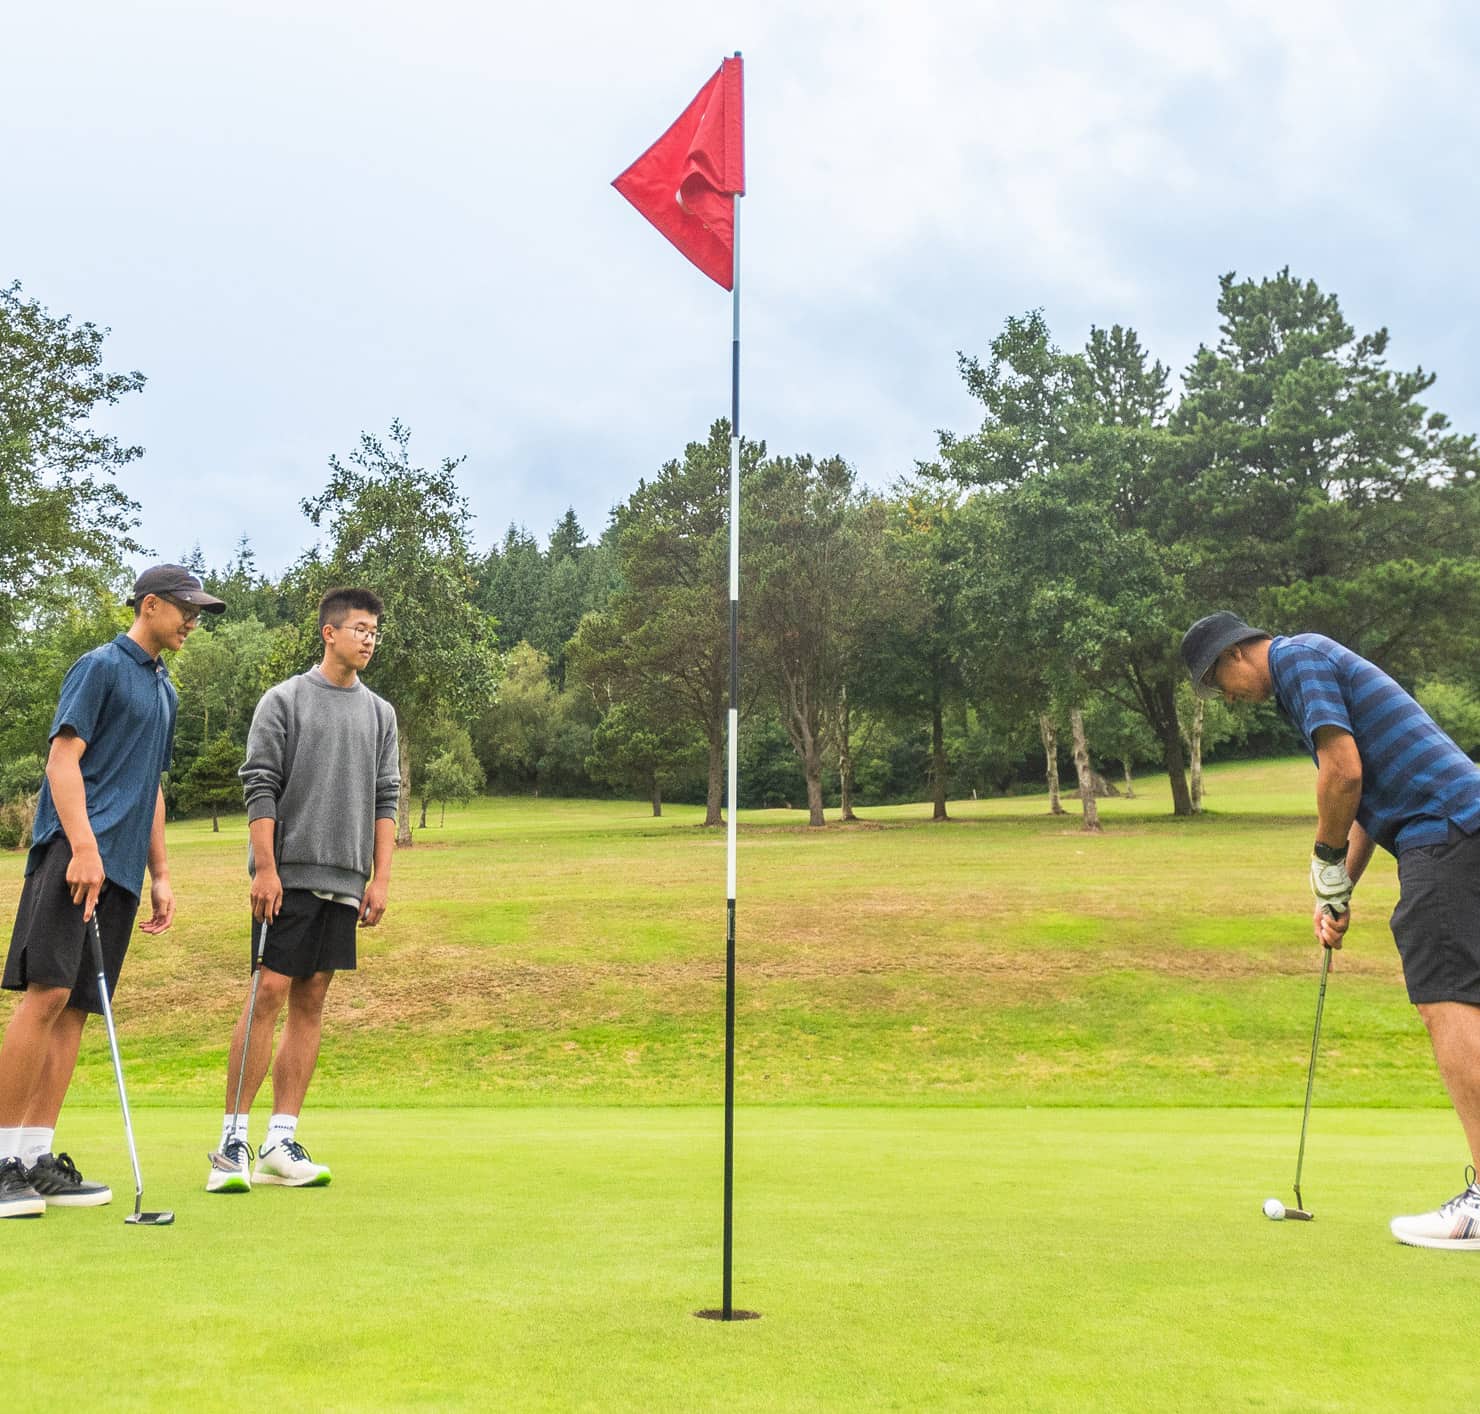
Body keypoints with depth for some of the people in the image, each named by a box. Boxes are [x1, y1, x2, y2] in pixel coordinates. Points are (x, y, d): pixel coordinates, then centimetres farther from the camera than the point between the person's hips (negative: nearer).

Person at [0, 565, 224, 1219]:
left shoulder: (165, 690, 23)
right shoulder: (100, 666, 0)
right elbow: (63, 757, -9)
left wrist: (160, 875, 22)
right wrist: (84, 847, -20)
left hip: (121, 866, 8)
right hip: (73, 852, -8)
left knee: (75, 1008, 4)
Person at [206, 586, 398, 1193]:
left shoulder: (380, 713, 14)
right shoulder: (283, 700, 1)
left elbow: (384, 799, 13)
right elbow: (260, 789, -4)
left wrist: (380, 879, 5)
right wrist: (265, 869, -12)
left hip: (345, 881, 4)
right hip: (289, 874, -4)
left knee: (311, 1001, 4)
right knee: (270, 993, -8)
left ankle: (281, 1142, 8)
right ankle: (232, 1140, 0)